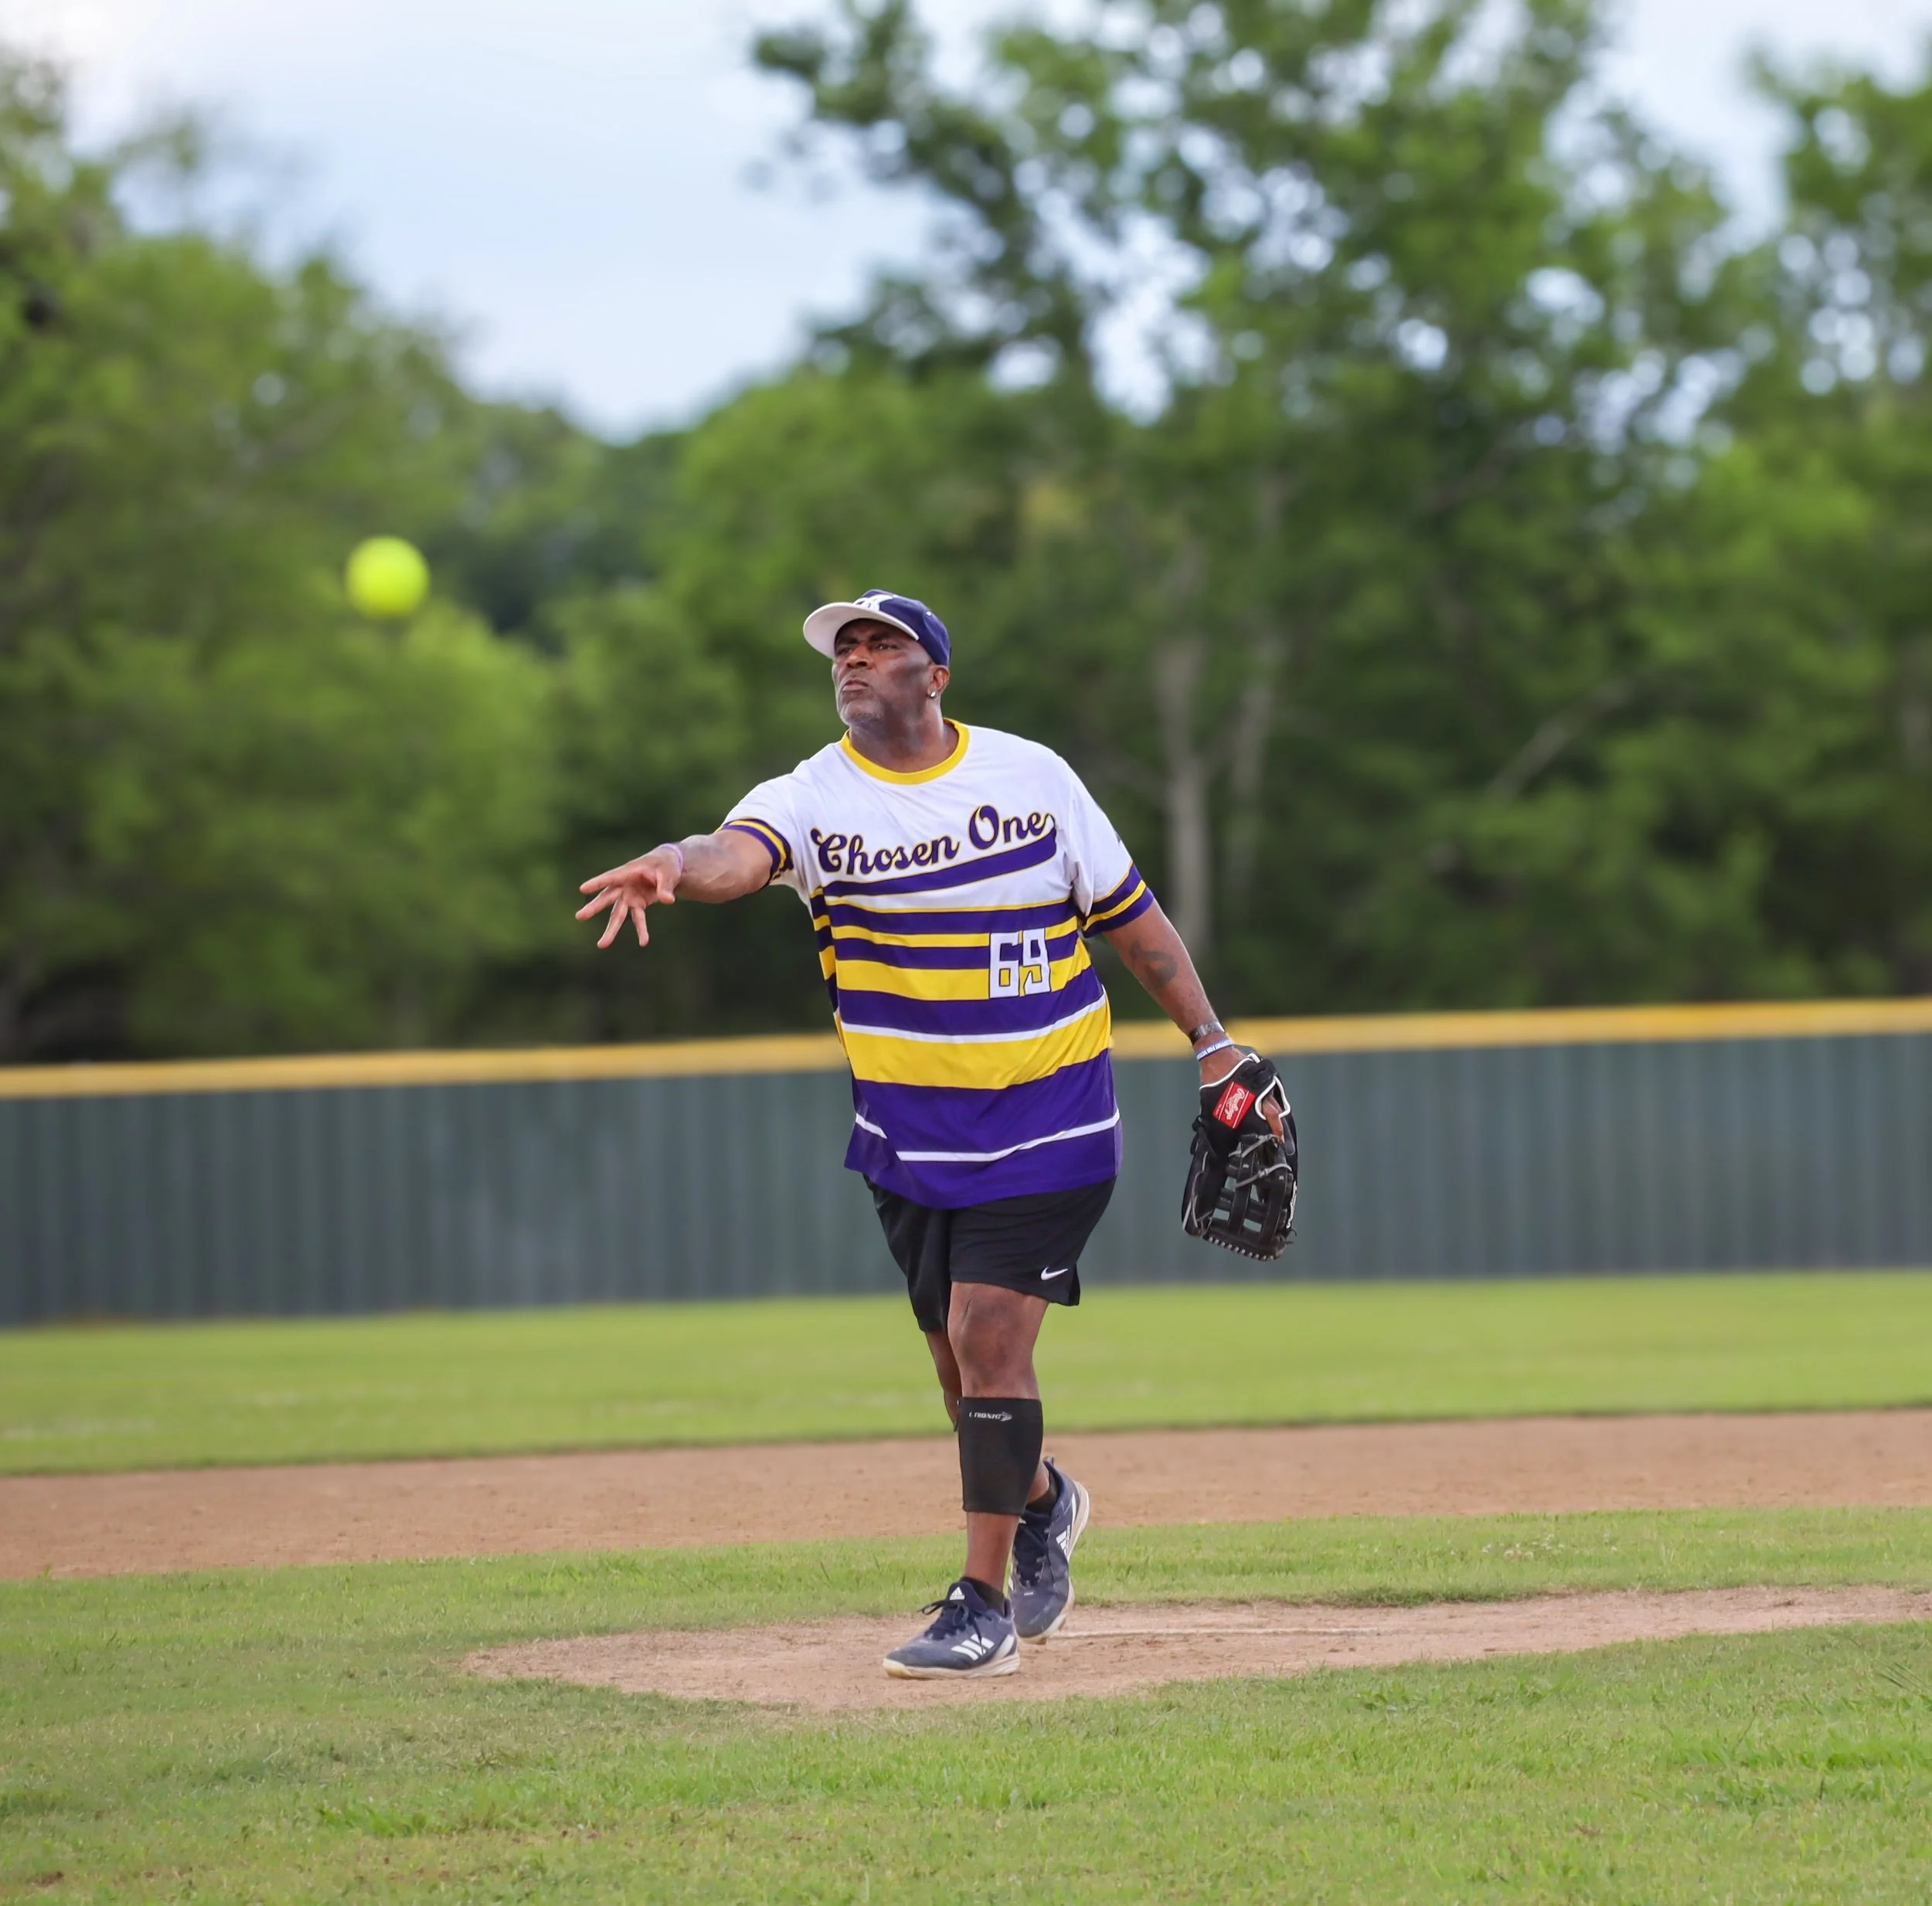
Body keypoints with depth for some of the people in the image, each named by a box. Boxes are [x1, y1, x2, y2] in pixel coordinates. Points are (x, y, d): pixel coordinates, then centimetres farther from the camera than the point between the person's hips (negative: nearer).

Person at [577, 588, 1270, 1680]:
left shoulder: (1031, 775, -2)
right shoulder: (815, 798, -5)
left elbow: (1128, 913, 7)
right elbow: (742, 853, -29)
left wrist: (1211, 1040, 5)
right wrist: (674, 866, -52)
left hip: (1049, 1117, -2)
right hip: (911, 1128, 2)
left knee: (987, 1336, -12)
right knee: (960, 1351, 10)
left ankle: (985, 1606, -6)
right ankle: (1040, 1503, 41)